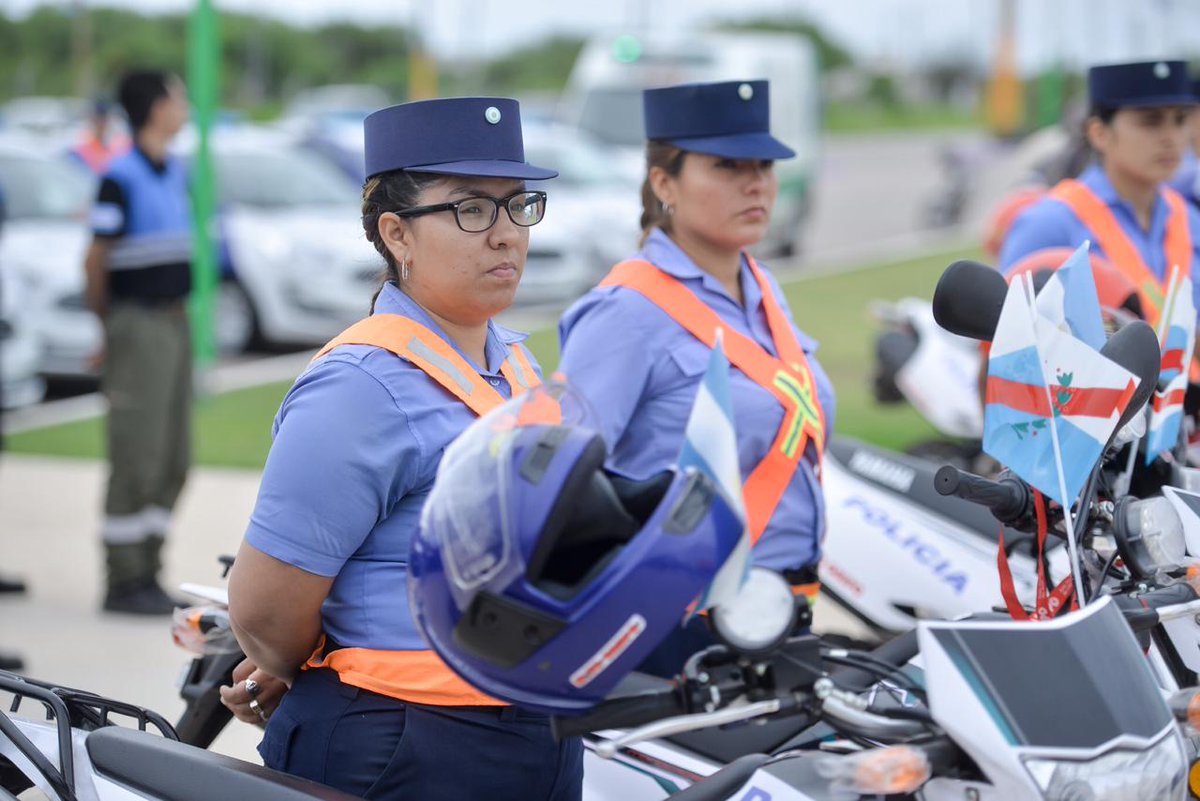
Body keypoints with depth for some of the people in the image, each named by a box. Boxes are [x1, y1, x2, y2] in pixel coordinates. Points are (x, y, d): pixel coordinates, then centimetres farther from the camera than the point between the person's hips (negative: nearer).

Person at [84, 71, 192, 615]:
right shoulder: (119, 178, -12)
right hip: (138, 324, -8)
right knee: (136, 460, -6)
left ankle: (147, 574, 19)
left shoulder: (176, 172, 12)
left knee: (173, 462, 11)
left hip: (175, 321, 8)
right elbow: (97, 260, -8)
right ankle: (123, 582, 1)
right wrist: (108, 331, -1)